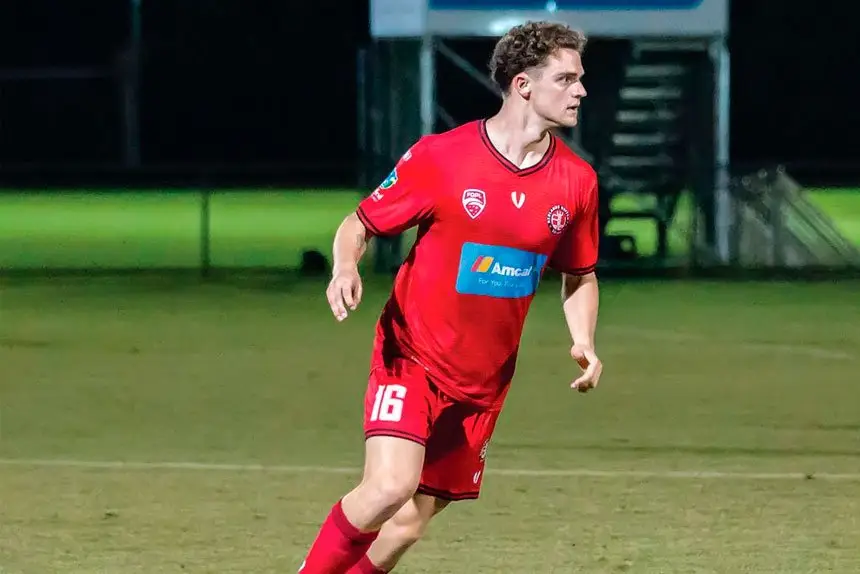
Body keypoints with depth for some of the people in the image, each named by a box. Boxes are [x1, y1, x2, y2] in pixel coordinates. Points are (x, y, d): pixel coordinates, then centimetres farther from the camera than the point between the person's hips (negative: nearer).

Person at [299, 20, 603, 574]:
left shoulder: (576, 181, 0)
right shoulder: (440, 156, -12)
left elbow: (580, 276, 16)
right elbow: (359, 225, -2)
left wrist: (584, 343, -1)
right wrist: (345, 268, -23)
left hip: (482, 383, 5)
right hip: (411, 358, -5)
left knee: (409, 522, 4)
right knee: (390, 486, -26)